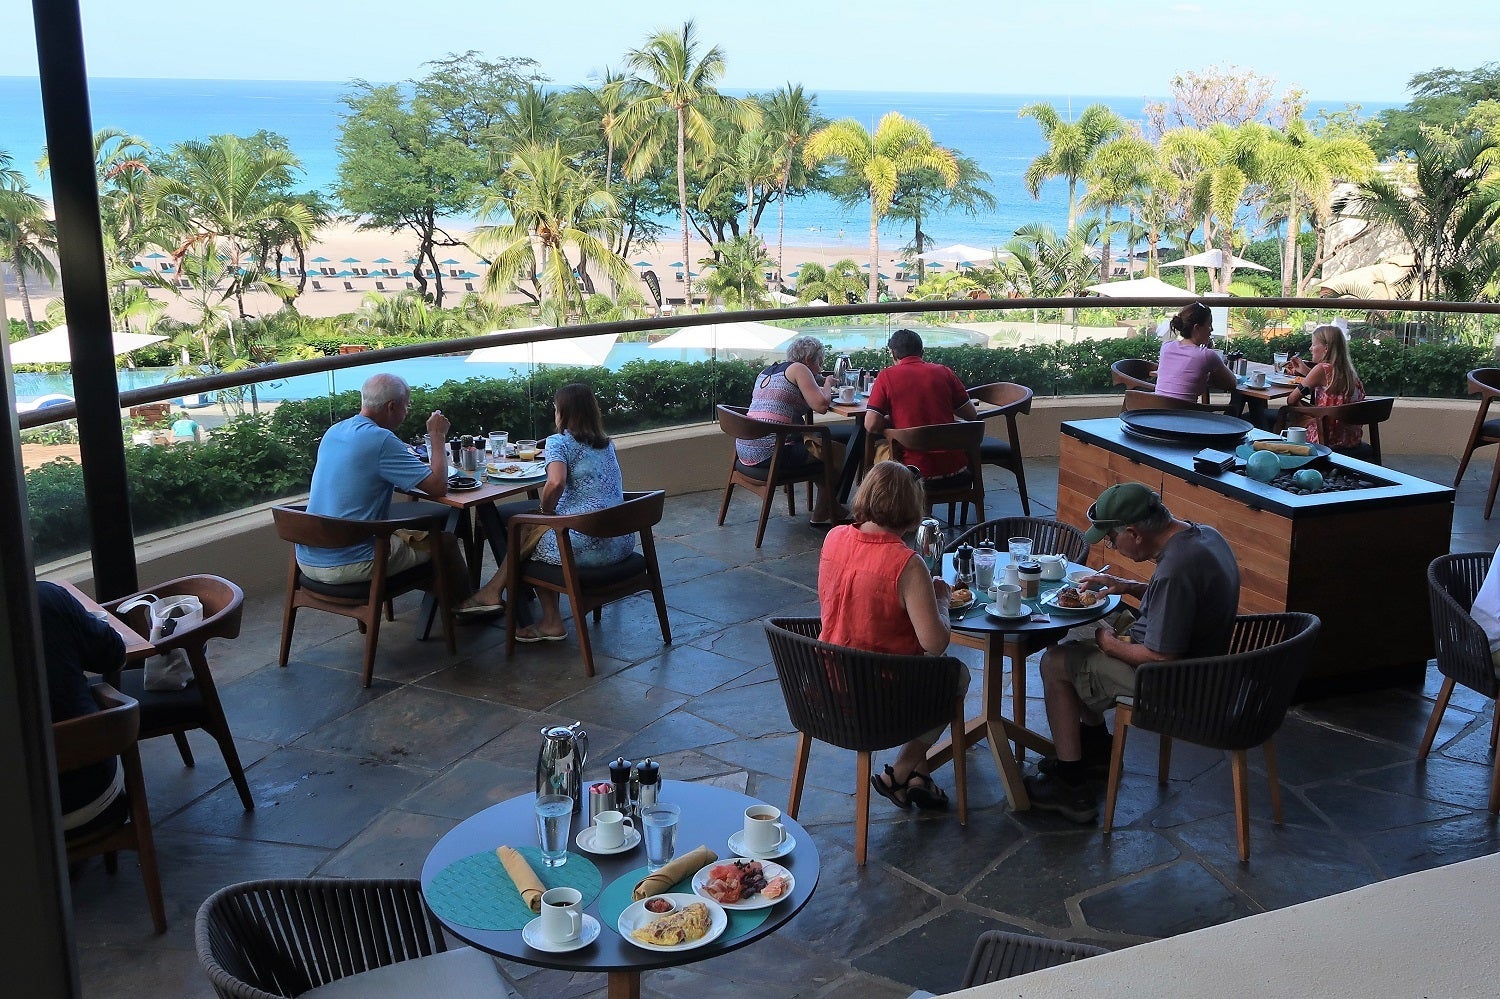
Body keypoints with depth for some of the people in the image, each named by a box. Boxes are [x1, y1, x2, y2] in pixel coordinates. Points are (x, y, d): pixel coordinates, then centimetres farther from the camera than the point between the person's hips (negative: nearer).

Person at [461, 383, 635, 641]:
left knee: (528, 536, 18)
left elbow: (556, 482, -24)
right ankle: (551, 623, 23)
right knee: (546, 534, 26)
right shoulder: (607, 443, 15)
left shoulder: (559, 442, -5)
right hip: (624, 542, 7)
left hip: (588, 544, -7)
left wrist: (546, 510, -3)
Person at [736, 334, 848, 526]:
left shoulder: (766, 372, 21)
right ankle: (821, 515, 19)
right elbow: (821, 405, -12)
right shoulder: (798, 369, -3)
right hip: (769, 452, -9)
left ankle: (832, 510, 29)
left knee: (815, 445, 26)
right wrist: (828, 384, 9)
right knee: (834, 451, 6)